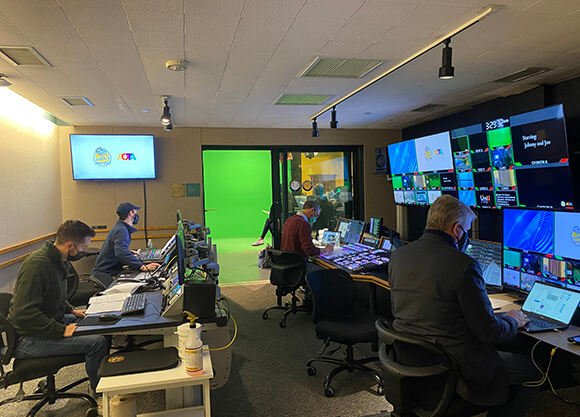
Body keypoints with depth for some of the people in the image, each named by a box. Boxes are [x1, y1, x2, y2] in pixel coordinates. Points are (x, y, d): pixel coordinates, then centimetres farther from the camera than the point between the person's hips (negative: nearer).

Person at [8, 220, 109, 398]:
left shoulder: (59, 261, 5)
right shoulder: (37, 265, -26)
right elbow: (23, 314, -30)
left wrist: (71, 310, 8)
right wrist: (62, 331, -28)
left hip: (52, 322, 10)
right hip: (29, 338, -10)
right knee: (98, 342, -24)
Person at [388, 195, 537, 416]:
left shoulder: (397, 256, -1)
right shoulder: (464, 265, -22)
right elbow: (488, 331, -15)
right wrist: (512, 321, 7)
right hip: (451, 368, -7)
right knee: (528, 366, 15)